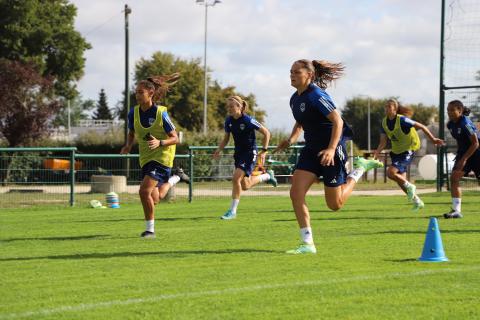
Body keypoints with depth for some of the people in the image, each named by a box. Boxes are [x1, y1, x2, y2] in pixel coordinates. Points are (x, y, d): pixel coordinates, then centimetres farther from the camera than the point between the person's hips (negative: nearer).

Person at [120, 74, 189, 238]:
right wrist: (128, 145, -6)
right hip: (146, 158, 6)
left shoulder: (161, 113, -17)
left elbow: (175, 138, -12)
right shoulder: (134, 112, -3)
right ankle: (175, 177, 44)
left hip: (162, 156, -6)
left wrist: (160, 142, -30)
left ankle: (150, 229, -5)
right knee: (155, 199, 14)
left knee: (144, 191, -21)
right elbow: (131, 133, 15)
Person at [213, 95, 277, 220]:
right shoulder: (229, 121, -2)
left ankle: (232, 211, -10)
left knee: (236, 178, -20)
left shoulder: (248, 120, -20)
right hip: (238, 152, 7)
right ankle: (267, 175, 41)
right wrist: (218, 150, -7)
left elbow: (266, 133, -13)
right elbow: (226, 138, 10)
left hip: (250, 153, -7)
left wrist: (264, 151, -16)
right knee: (245, 186, 13)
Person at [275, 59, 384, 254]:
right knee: (296, 192, -10)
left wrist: (331, 149, -30)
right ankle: (307, 244, -6)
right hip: (312, 149, 8)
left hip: (331, 150, -8)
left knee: (335, 204, 1)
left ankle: (360, 169, 24)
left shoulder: (316, 96, -19)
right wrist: (291, 140, 8)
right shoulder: (295, 99, 6)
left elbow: (337, 121, -22)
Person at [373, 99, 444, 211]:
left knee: (390, 172, -22)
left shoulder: (402, 120, -20)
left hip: (408, 150, -8)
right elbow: (383, 142, -1)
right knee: (400, 180, 10)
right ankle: (417, 201, 27)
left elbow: (421, 126, -15)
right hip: (397, 151, 8)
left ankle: (409, 187, 2)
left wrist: (432, 139, -16)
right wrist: (376, 153, -18)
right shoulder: (384, 123, -1)